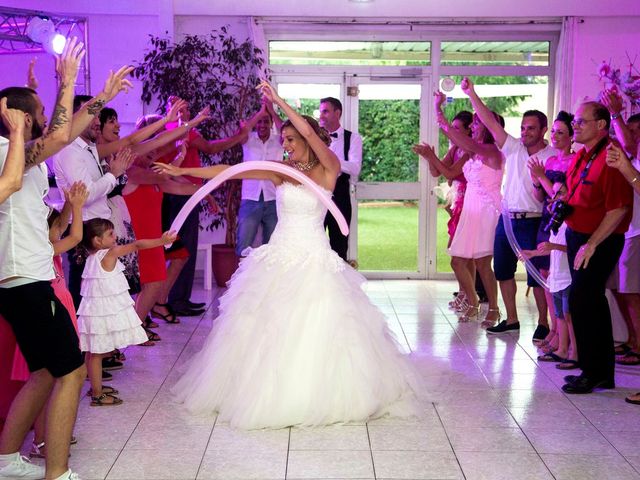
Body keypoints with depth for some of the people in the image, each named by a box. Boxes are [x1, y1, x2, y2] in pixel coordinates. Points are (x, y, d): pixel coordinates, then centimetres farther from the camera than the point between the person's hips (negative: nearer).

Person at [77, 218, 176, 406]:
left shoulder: (91, 258, 9)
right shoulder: (109, 254, -15)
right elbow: (137, 245, -17)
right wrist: (161, 240, -14)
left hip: (95, 311, 8)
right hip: (103, 313, -8)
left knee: (94, 352, 16)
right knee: (96, 353, -4)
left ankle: (97, 387, 28)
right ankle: (97, 395, 1)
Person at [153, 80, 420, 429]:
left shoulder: (328, 171, -3)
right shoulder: (280, 171, 8)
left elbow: (310, 131, -20)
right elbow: (229, 171, 4)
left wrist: (279, 101, -16)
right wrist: (183, 171, 0)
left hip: (314, 260, -4)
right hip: (278, 258, 4)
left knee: (317, 330, -4)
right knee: (269, 331, 4)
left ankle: (316, 395, 12)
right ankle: (273, 396, 17)